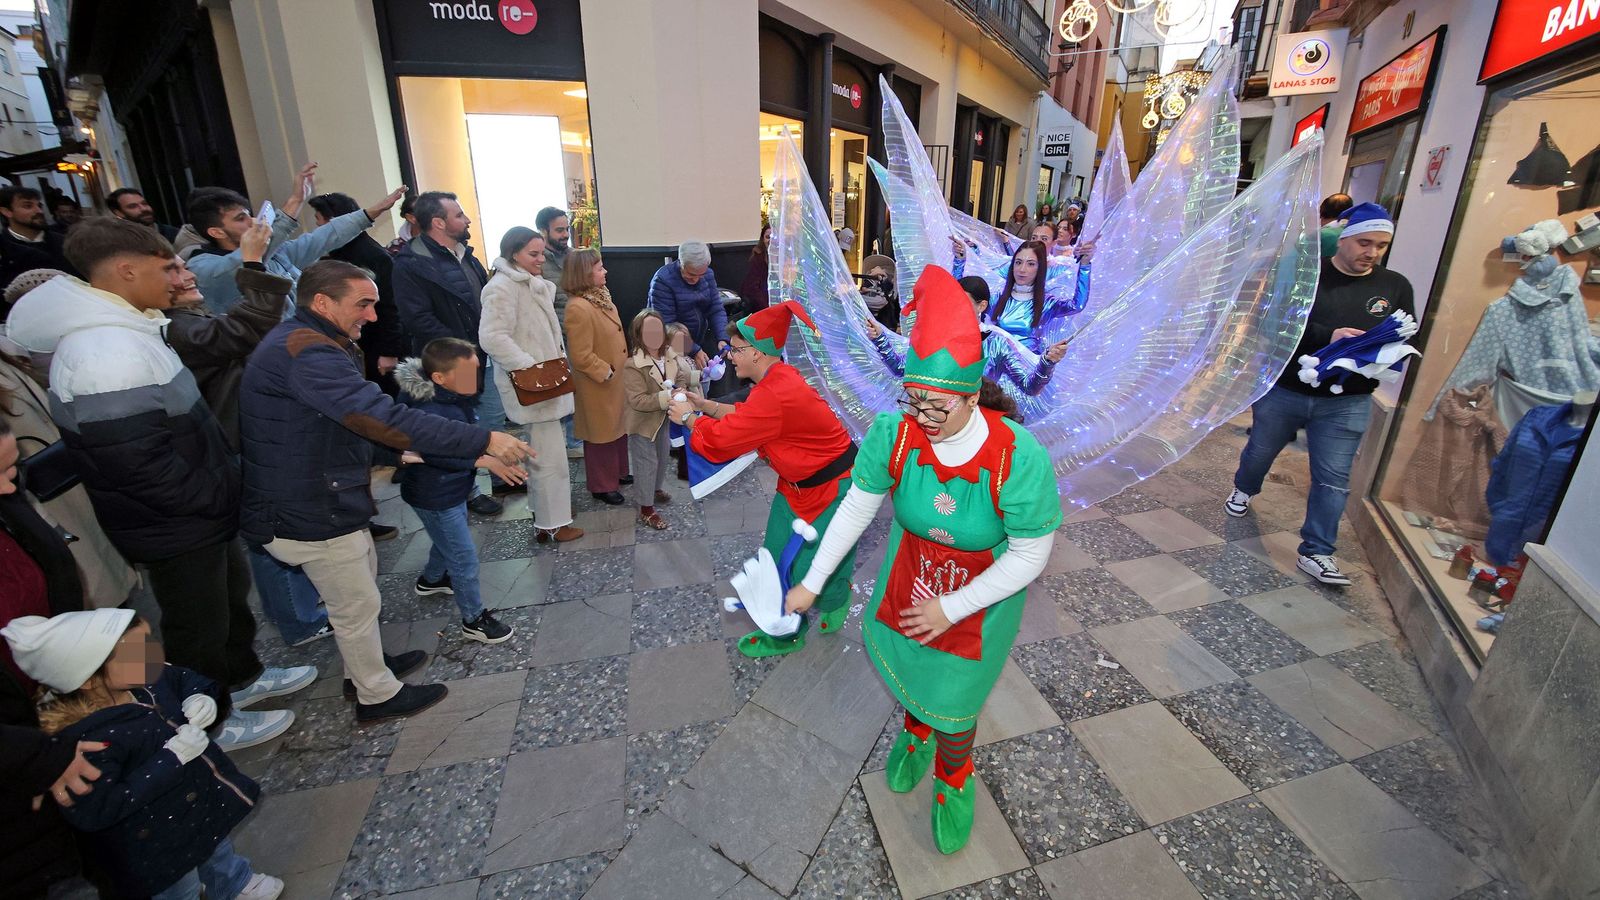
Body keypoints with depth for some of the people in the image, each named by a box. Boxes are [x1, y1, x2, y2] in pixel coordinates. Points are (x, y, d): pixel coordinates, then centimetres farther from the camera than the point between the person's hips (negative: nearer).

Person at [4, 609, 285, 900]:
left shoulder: (144, 680, -16)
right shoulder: (89, 740, -37)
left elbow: (184, 678, 5)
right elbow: (94, 812, -35)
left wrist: (203, 697, -16)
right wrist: (172, 758, -37)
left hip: (205, 795, 8)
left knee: (218, 848, 35)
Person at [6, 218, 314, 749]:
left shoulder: (121, 330, 5)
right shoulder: (107, 353, -28)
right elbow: (140, 464, -29)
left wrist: (226, 481, 10)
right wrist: (220, 499, -17)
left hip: (199, 513, 9)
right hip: (175, 528, -9)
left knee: (231, 592, 25)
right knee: (198, 623, 10)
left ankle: (241, 676, 47)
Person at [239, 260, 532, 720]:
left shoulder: (305, 341, 9)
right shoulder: (306, 353, -28)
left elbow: (357, 416, 16)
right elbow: (381, 417, -38)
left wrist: (393, 454, 5)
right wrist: (484, 441, -40)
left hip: (321, 497, 11)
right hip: (312, 512, -11)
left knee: (362, 577, 26)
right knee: (357, 605, 7)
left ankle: (363, 667, 45)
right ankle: (377, 695, 27)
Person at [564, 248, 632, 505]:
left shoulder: (600, 296, 4)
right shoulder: (578, 308, -26)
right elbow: (581, 356, -26)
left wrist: (622, 367, 11)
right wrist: (607, 373, -18)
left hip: (617, 380, 9)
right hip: (599, 386, -9)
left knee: (618, 428, 21)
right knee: (601, 436, 8)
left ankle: (618, 472, 39)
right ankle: (602, 486, 24)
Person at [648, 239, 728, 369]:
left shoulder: (708, 274, 2)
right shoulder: (662, 280, -16)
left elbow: (716, 310, 1)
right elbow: (666, 325, -20)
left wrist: (722, 339, -16)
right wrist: (694, 350, -25)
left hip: (701, 339, 5)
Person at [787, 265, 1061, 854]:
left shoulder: (1019, 458, -33)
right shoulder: (894, 432, -25)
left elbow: (1030, 557, -21)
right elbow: (856, 509, -12)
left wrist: (951, 608, -20)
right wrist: (812, 582, -7)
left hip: (982, 597, -2)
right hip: (906, 579, 3)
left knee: (953, 703, 14)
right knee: (907, 673, 26)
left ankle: (954, 779, 50)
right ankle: (916, 729, 63)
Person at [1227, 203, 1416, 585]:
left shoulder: (1395, 287, 5)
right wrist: (1327, 336, -28)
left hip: (1346, 404, 2)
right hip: (1283, 391, -1)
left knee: (1333, 480, 1)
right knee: (1260, 452, 19)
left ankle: (1316, 553, 10)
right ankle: (1244, 490, 50)